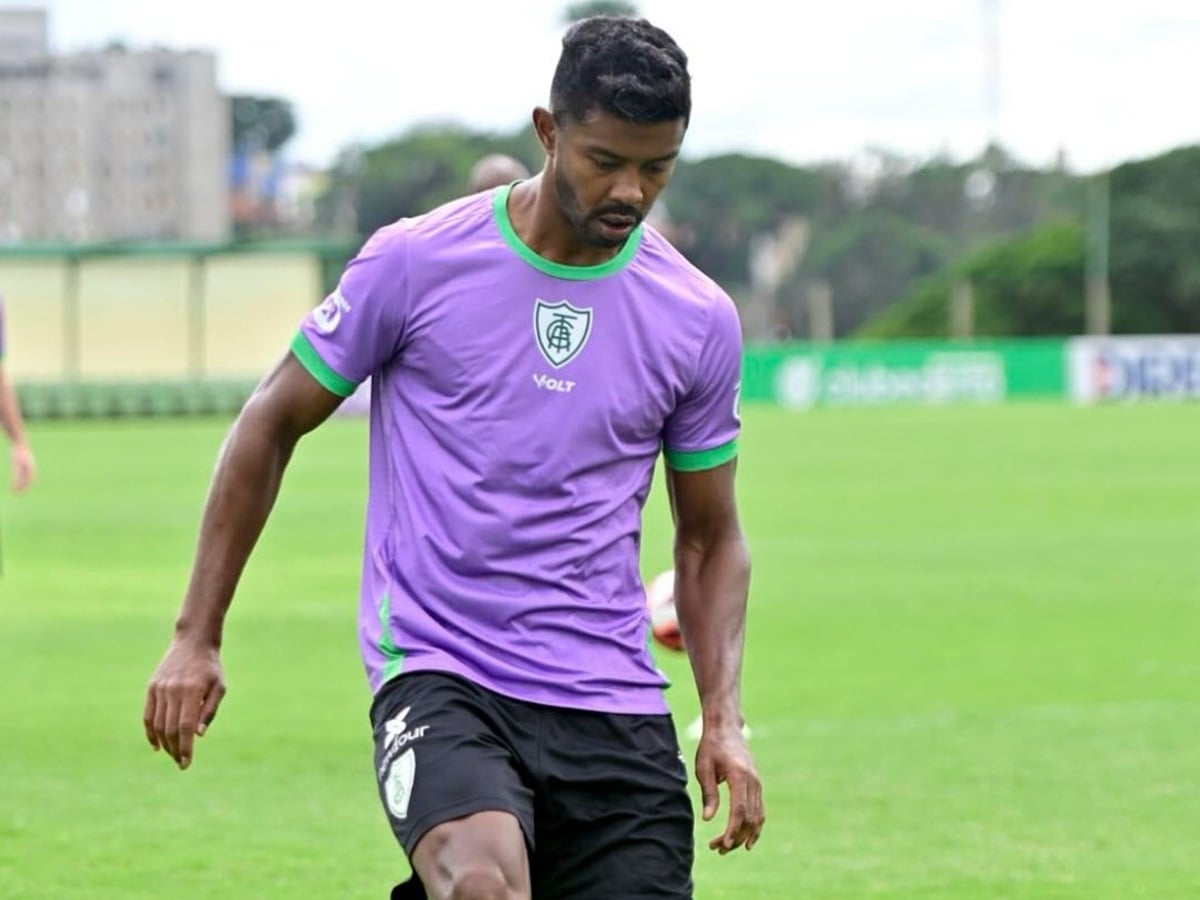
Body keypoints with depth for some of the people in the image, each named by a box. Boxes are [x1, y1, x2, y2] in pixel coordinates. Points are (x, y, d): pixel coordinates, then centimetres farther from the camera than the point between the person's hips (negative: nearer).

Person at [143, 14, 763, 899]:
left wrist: (724, 718, 3)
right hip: (435, 675, -4)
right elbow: (273, 425, 8)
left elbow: (710, 538, 17)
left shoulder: (700, 320, 6)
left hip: (614, 707, 4)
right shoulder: (417, 262, -2)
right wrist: (197, 636, 5)